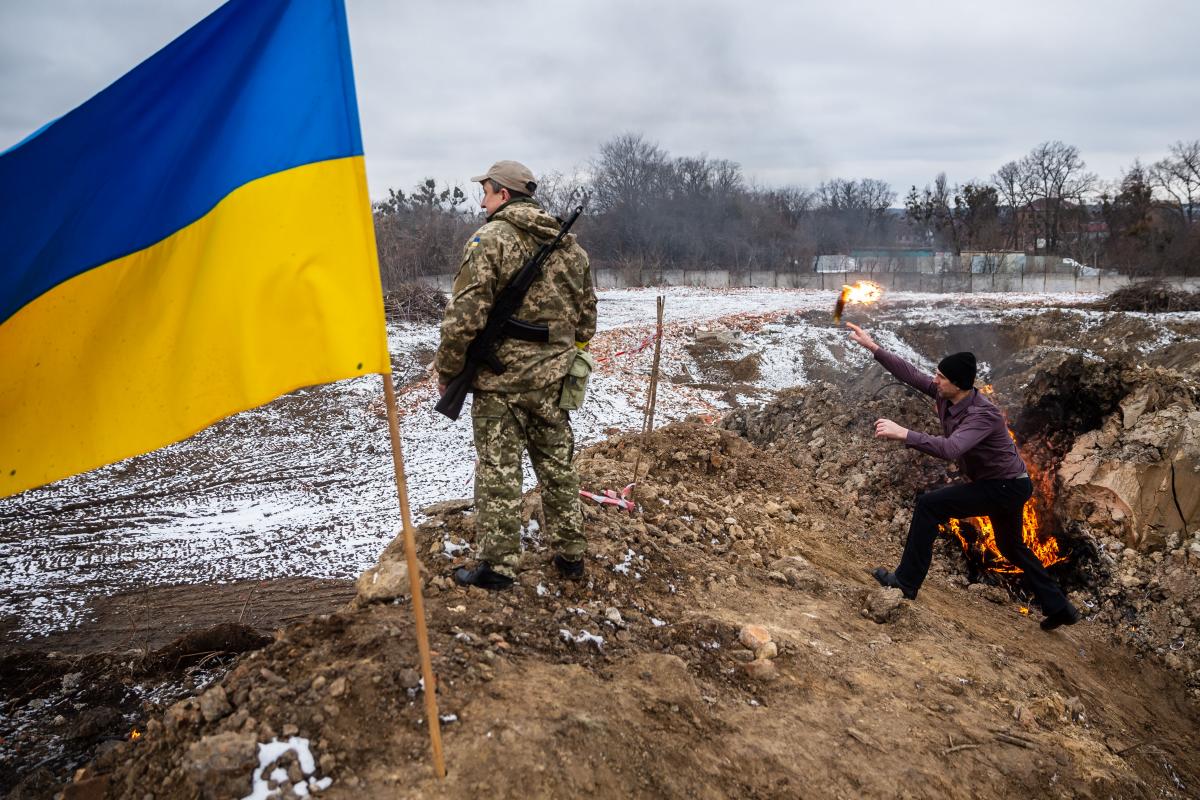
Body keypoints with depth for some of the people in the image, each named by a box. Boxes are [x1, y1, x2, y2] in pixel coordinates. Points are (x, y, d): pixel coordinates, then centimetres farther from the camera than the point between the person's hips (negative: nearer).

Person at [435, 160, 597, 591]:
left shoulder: (490, 239, -11)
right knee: (558, 465, 15)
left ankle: (497, 565, 9)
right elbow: (587, 315, 15)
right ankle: (570, 554, 24)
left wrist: (446, 369, -5)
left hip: (500, 377, -6)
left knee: (498, 471, 2)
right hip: (553, 377, 6)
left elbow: (465, 316, -16)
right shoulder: (570, 244, 11)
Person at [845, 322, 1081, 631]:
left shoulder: (983, 414, -32)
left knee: (929, 505, -16)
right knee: (1011, 548, 25)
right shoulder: (945, 395, -8)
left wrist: (904, 434, -53)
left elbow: (951, 449, -47)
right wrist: (873, 347, -7)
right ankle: (1059, 608, 37)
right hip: (1002, 484, 10)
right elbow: (911, 374, -3)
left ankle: (907, 580, -10)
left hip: (1007, 488, -10)